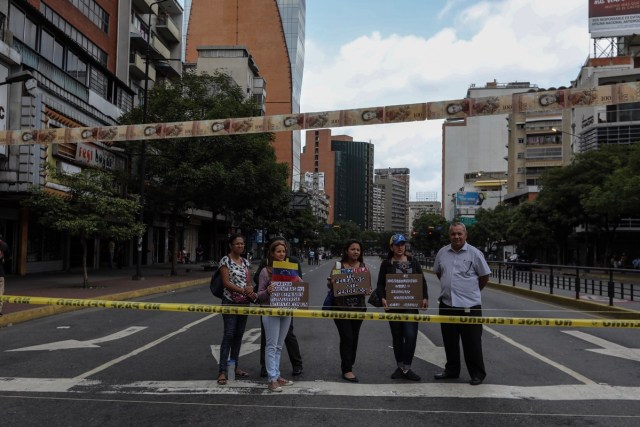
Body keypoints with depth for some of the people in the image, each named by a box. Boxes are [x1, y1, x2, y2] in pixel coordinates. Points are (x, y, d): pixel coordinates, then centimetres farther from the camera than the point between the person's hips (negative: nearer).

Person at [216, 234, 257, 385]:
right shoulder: (225, 260, -7)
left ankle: (234, 367, 21)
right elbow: (226, 282, -14)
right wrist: (243, 290, -24)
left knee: (239, 335, 10)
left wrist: (251, 293, -11)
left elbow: (248, 282, 10)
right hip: (230, 302, -6)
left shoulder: (245, 262, 12)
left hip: (244, 302, 6)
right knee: (229, 335, -10)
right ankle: (222, 371, -7)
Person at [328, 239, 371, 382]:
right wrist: (332, 282, -21)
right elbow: (329, 285, 1)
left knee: (354, 337, 11)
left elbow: (368, 284, 7)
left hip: (358, 307, 3)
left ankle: (348, 365, 27)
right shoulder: (338, 265, -3)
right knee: (347, 338, -6)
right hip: (341, 306, -3)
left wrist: (368, 290, -15)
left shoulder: (363, 267, 4)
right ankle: (347, 370, 3)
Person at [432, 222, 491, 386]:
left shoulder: (474, 253, -6)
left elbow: (485, 276, 3)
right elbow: (438, 272, 21)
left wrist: (473, 291, 9)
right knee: (450, 341, 15)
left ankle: (477, 374, 17)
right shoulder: (442, 253, 6)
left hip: (469, 305, -4)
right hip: (447, 304, 4)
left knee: (472, 342, 3)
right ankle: (452, 370, 30)